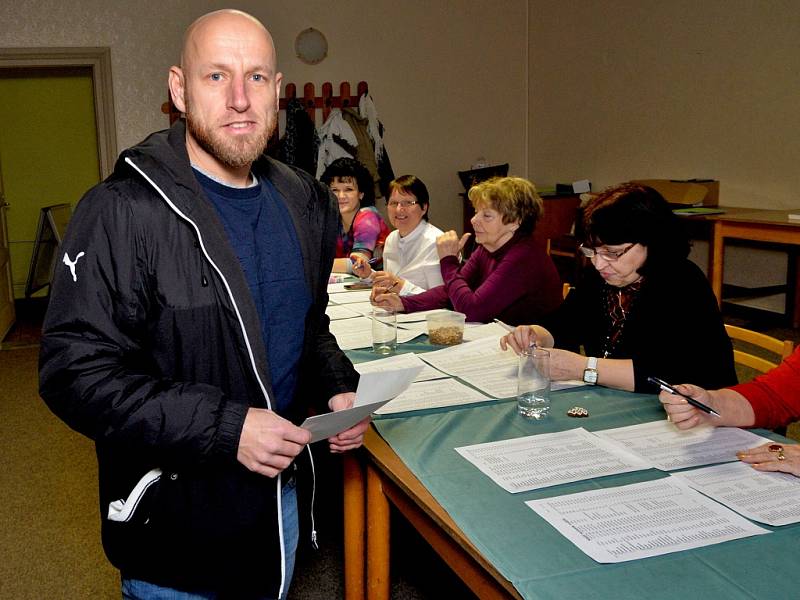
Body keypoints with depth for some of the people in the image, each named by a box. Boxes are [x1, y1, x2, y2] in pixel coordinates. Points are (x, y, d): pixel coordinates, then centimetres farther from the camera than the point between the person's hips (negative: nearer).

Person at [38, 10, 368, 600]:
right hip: (173, 524, -6)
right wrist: (224, 428, -29)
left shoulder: (305, 203, 1)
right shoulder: (123, 212, -20)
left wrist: (337, 388, -5)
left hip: (278, 494, 6)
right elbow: (76, 370, -23)